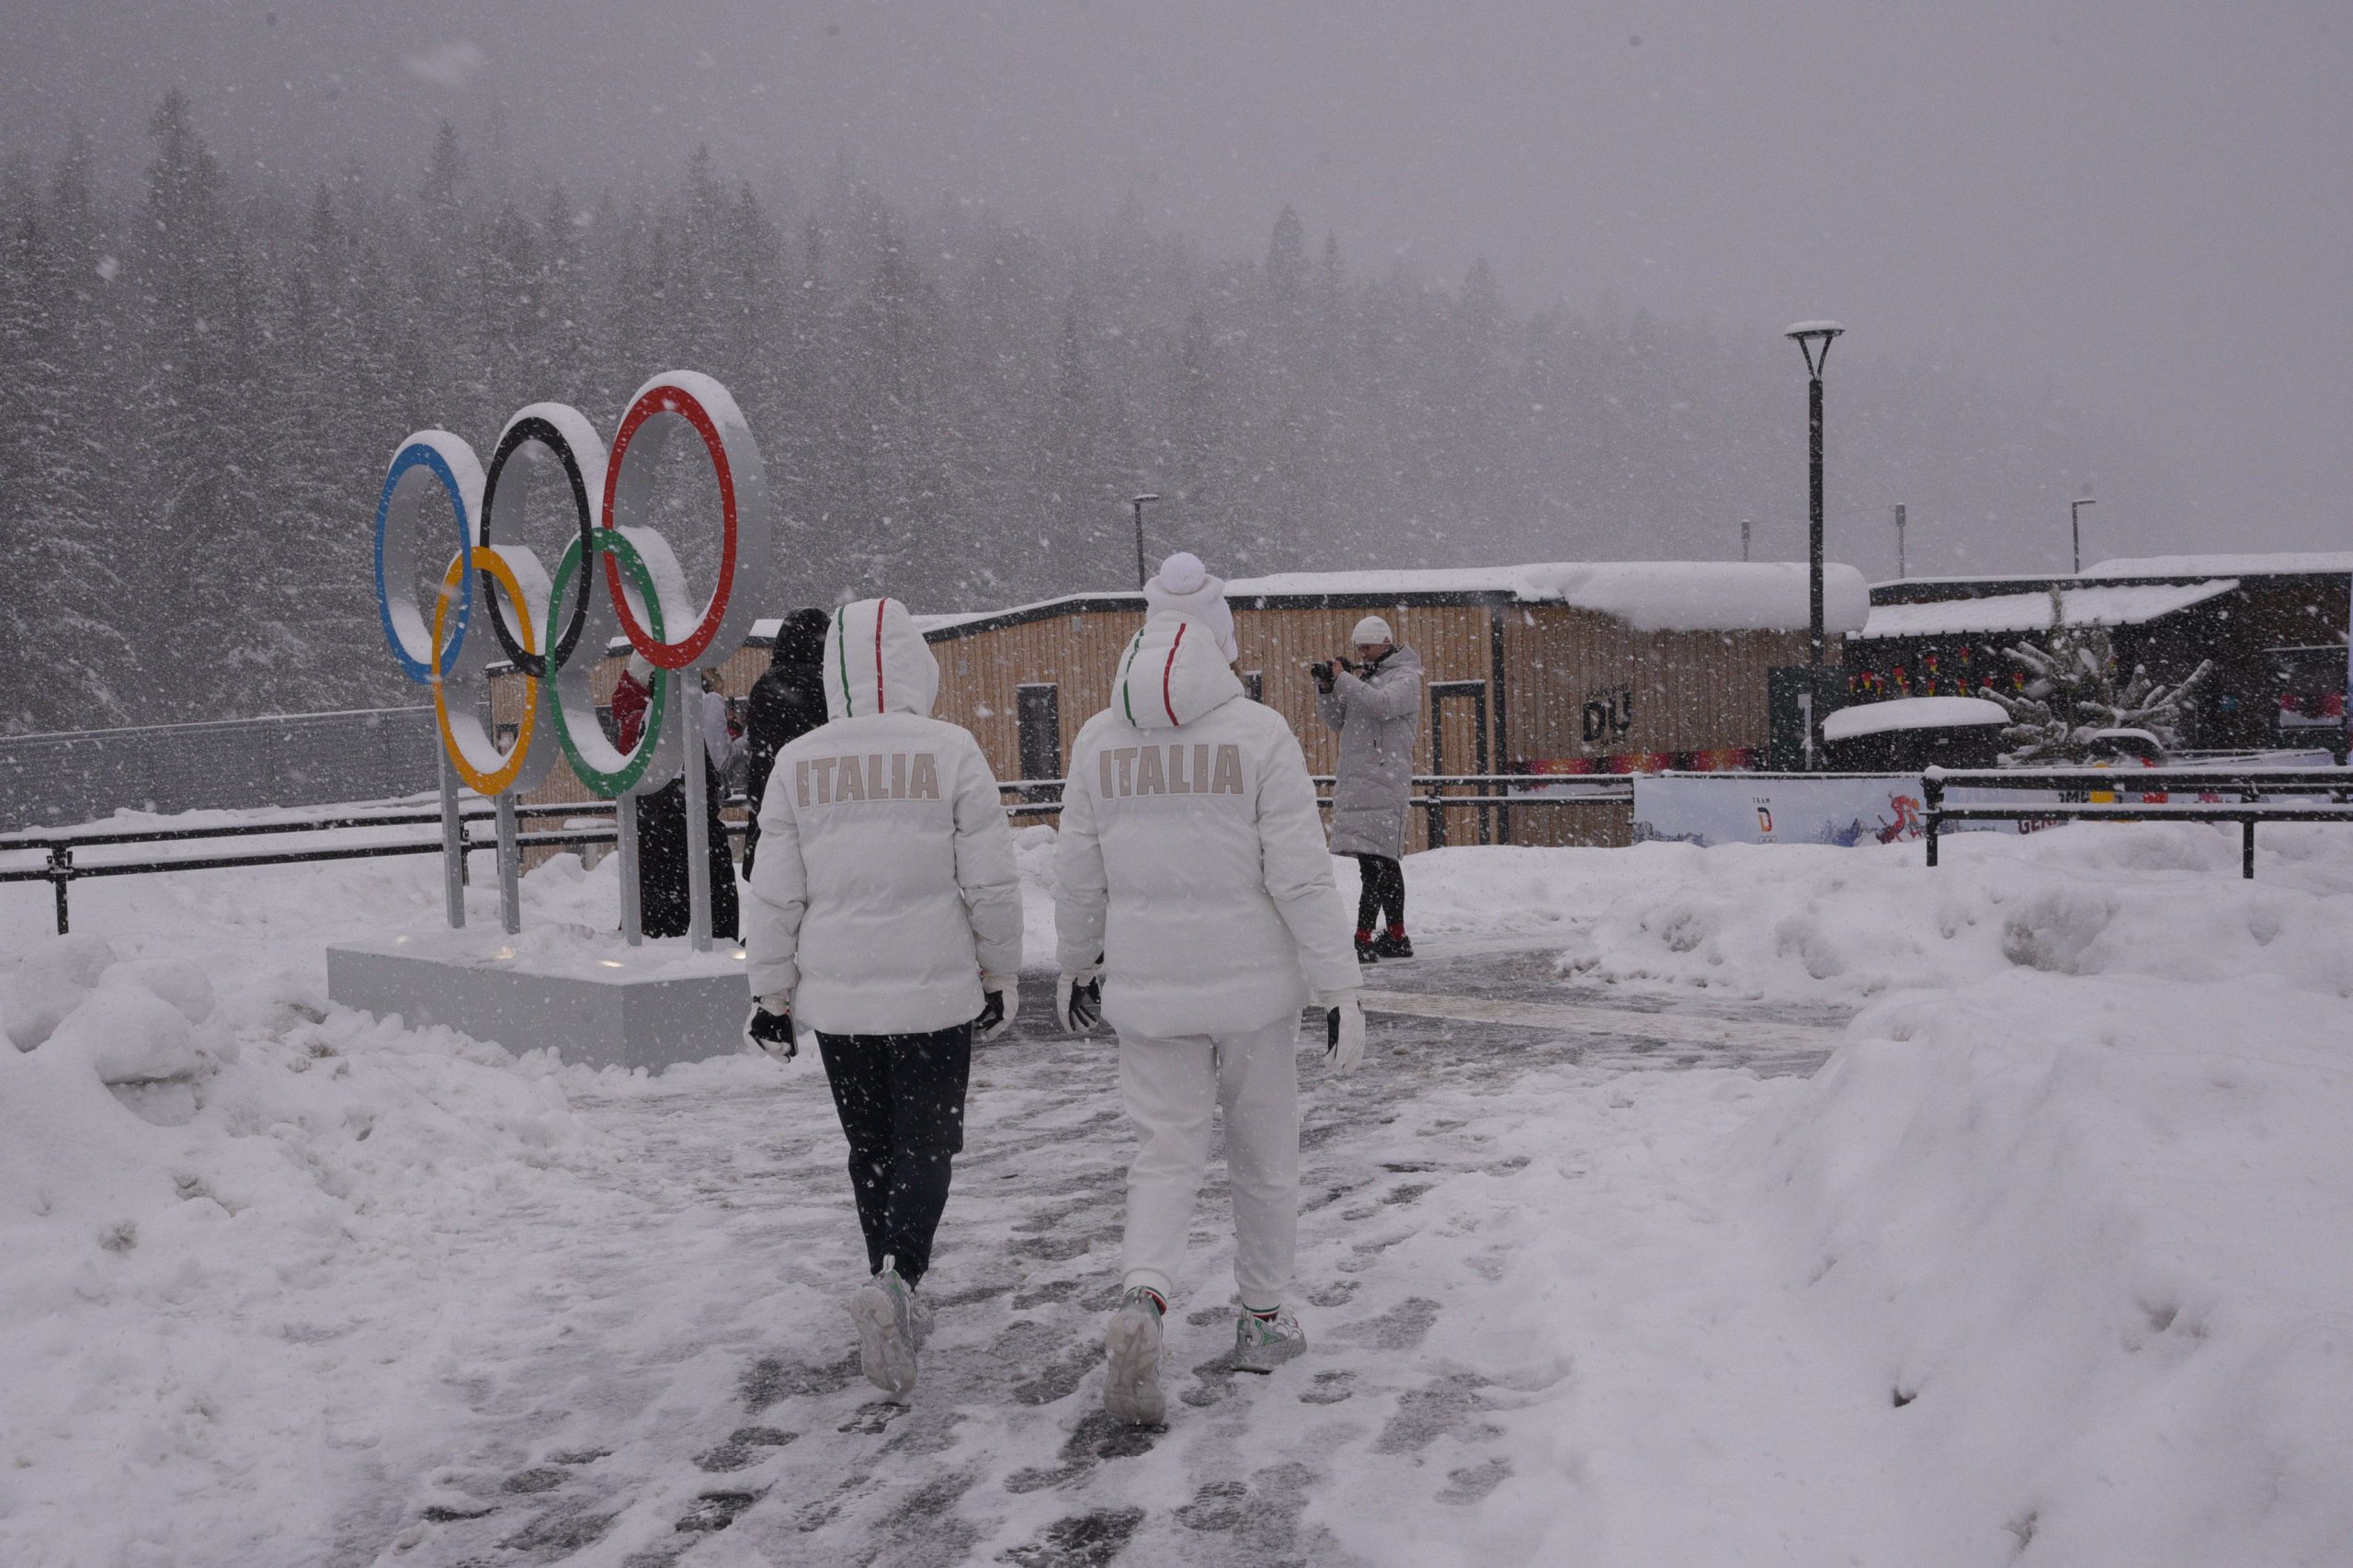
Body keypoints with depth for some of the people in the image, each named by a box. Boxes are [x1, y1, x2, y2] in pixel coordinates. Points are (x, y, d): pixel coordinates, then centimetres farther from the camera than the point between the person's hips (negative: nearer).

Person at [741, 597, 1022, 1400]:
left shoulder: (797, 762, -2)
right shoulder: (951, 750, -9)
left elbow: (773, 896, 1)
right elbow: (990, 883, -6)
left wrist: (771, 995, 10)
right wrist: (1000, 975, 7)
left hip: (836, 998, 3)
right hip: (935, 993, -2)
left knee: (871, 1146, 17)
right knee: (926, 1145, 7)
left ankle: (896, 1302, 27)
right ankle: (896, 1281, -14)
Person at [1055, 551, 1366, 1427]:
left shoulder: (1099, 741, -2)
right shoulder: (1259, 734, -12)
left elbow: (1078, 876, 5)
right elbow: (1301, 876, -13)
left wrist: (1077, 967, 20)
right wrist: (1338, 986, -6)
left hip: (1148, 990, 2)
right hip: (1252, 984, -2)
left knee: (1166, 1150, 9)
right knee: (1264, 1156, 14)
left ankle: (1142, 1298, -14)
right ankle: (1264, 1321, 26)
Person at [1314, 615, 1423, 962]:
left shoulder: (1405, 677, -1)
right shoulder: (1362, 676, 21)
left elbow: (1382, 704, -20)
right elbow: (1336, 720, 17)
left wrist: (1342, 679, -18)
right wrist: (1326, 687, 1)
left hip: (1384, 780, -8)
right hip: (1354, 780, 8)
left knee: (1376, 861, -12)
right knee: (1384, 862, 10)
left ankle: (1364, 939, -17)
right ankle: (1396, 937, 16)